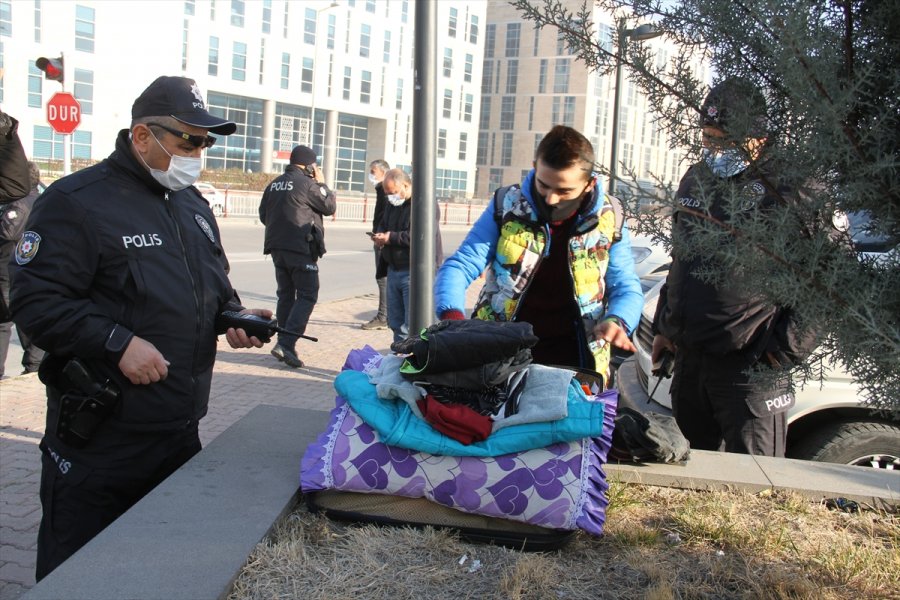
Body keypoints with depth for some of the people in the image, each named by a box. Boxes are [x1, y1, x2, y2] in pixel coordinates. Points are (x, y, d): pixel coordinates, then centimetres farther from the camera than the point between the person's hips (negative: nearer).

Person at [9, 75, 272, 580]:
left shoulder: (194, 206, 13)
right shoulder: (77, 201, -11)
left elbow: (215, 285, 24)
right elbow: (37, 301, -16)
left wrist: (233, 315, 3)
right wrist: (118, 343, -24)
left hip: (181, 434, 7)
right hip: (99, 439, -7)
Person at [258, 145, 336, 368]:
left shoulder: (274, 184, 11)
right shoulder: (308, 183, -12)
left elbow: (263, 215, 16)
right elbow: (330, 207, -4)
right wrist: (322, 183, 8)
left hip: (277, 247, 8)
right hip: (302, 249, -7)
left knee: (285, 295, 14)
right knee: (307, 295, -3)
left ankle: (284, 344, 17)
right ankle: (286, 343, -14)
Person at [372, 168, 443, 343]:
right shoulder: (392, 204, 15)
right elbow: (383, 225, 27)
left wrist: (391, 237, -20)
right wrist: (380, 235, 2)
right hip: (394, 270, 9)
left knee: (411, 325, -9)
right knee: (395, 322, 15)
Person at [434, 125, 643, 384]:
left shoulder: (608, 220, -3)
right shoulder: (507, 206, -4)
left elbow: (627, 289, 6)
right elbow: (459, 268, -5)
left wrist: (617, 321, -18)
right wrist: (452, 316, -26)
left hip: (571, 364, 0)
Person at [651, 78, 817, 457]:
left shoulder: (788, 190, -11)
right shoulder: (696, 179, 12)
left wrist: (784, 350, -13)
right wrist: (664, 326, 20)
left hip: (750, 368, -7)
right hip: (689, 357, 7)